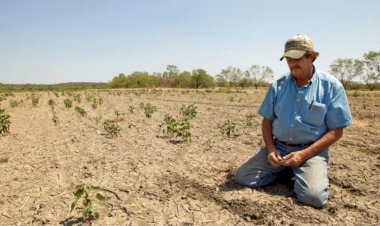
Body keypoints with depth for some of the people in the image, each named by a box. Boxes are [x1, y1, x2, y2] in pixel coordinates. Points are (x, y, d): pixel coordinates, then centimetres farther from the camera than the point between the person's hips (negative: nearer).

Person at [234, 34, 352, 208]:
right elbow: (267, 121, 9)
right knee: (242, 177, -9)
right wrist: (271, 148, -9)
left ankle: (300, 173, 7)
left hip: (311, 151, -3)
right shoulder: (278, 86, 3)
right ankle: (284, 170, 13)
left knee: (313, 196, -28)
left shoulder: (331, 86, -6)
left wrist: (304, 154, -16)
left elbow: (336, 131, -6)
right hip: (278, 147, 3)